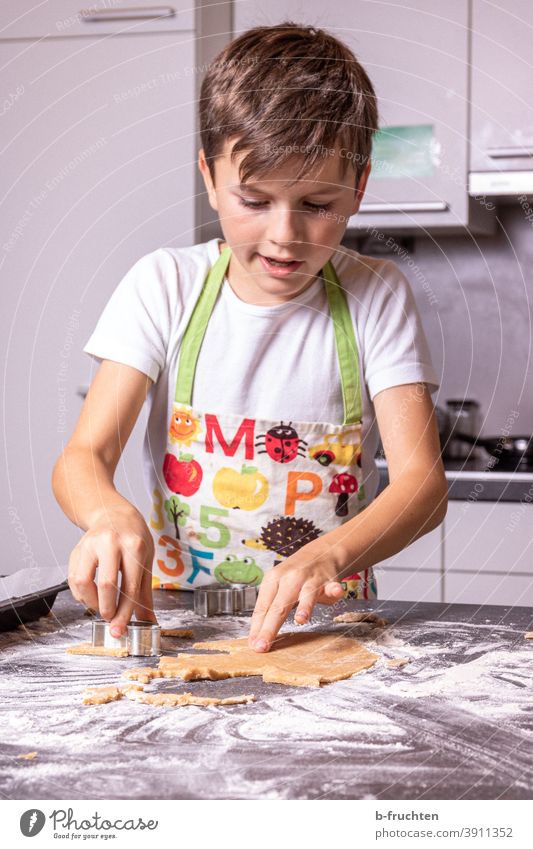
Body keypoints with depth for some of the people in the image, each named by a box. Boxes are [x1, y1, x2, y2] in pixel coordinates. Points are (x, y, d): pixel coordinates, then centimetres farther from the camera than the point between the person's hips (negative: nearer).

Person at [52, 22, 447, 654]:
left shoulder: (376, 297, -1)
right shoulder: (164, 287, -1)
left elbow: (423, 483, -10)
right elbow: (83, 456, -8)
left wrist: (329, 555, -31)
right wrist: (111, 515, -32)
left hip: (327, 620, 0)